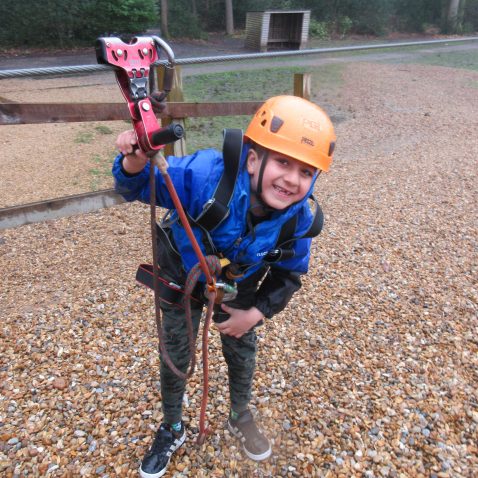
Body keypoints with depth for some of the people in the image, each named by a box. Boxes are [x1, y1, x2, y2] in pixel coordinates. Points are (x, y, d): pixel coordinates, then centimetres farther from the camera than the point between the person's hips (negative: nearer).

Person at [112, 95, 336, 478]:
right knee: (175, 356, 12)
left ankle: (240, 418, 50)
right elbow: (137, 187, -31)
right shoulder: (205, 174, -43)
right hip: (182, 277, -2)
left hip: (237, 287, 2)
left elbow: (289, 273, -10)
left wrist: (257, 312, -14)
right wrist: (134, 164, -55)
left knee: (242, 352, 17)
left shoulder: (298, 217, -30)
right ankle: (172, 429, 41)